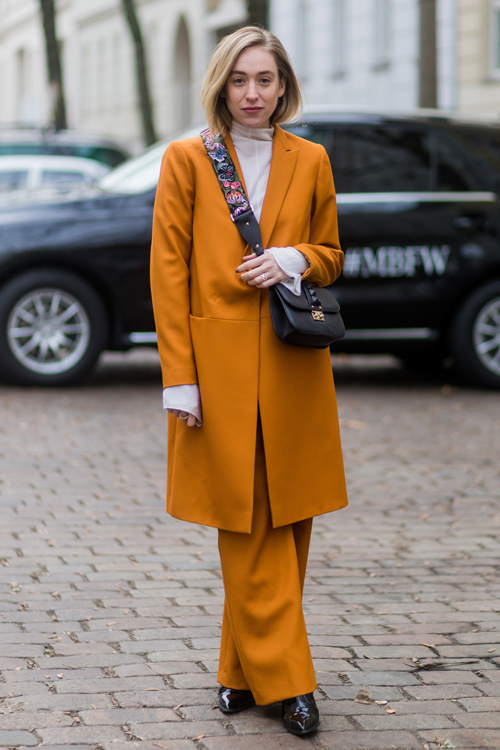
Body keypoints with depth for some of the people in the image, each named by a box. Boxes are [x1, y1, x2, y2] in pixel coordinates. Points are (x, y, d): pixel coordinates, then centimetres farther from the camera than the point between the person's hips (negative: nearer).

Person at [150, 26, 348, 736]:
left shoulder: (310, 161, 9)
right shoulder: (186, 160, 3)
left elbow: (331, 254, 18)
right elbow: (168, 272, 0)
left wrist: (292, 260, -7)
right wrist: (179, 379, -7)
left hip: (293, 364, 3)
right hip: (220, 363, -3)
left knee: (288, 521, 5)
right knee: (249, 526, -2)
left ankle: (244, 668, 18)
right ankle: (285, 679, 3)